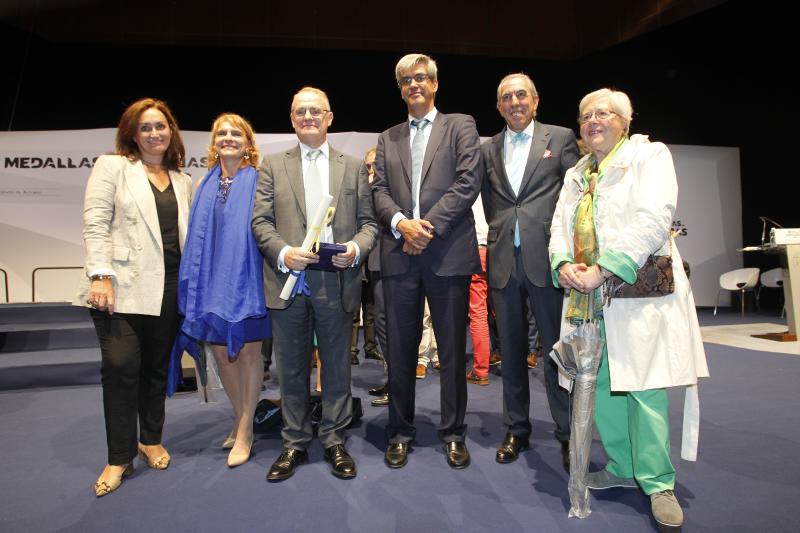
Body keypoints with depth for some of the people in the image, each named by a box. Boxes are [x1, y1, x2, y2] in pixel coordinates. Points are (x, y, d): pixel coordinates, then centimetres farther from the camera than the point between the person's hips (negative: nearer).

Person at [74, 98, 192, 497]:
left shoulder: (183, 181, 15)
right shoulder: (111, 167, 4)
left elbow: (187, 234, 13)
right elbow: (95, 224, -4)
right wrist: (99, 275, -15)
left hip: (168, 287, 4)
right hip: (121, 285, -3)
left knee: (157, 366, 10)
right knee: (121, 366, -6)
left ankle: (151, 440, 29)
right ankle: (119, 458, 10)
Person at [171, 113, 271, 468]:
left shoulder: (258, 181, -1)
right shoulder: (206, 185, 13)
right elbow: (197, 236, 13)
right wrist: (196, 281, 7)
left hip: (247, 277, -5)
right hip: (213, 278, 5)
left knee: (249, 351, 2)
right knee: (221, 352, 10)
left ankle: (245, 429, 16)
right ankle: (240, 419, 29)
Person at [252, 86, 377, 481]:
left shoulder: (353, 167, 12)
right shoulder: (273, 165, 11)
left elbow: (368, 221, 8)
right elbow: (261, 221, 4)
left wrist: (357, 248, -12)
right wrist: (283, 252, -14)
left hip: (337, 282, 0)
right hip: (289, 281, 1)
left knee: (337, 367, 8)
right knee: (291, 369, 10)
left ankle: (334, 441, 24)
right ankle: (294, 444, 26)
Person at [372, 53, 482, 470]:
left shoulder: (461, 126, 9)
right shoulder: (388, 139, 19)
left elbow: (469, 180, -4)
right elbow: (379, 191, 10)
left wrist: (429, 225, -12)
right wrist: (401, 223, -11)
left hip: (448, 252, -2)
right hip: (400, 255, 3)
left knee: (453, 349, 5)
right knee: (400, 349, 7)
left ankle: (454, 433, 20)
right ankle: (400, 432, 22)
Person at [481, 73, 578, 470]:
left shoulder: (560, 138, 6)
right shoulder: (488, 149, 14)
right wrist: (499, 234, 7)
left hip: (546, 258, -3)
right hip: (503, 261, 3)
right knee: (511, 349, 10)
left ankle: (568, 435, 15)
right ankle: (516, 429, 25)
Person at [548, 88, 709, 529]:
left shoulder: (650, 155, 2)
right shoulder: (575, 175, 20)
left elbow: (654, 219, -12)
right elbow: (558, 228, 15)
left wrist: (603, 269, -19)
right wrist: (562, 264, -8)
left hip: (639, 291, -5)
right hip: (587, 295, 6)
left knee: (644, 387, -4)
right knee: (599, 385, 8)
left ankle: (657, 483, 11)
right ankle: (622, 468, 25)